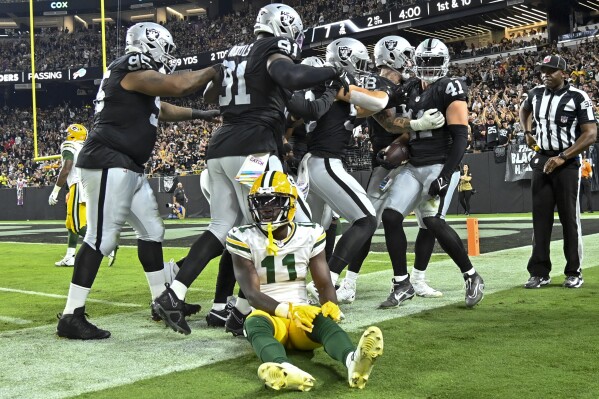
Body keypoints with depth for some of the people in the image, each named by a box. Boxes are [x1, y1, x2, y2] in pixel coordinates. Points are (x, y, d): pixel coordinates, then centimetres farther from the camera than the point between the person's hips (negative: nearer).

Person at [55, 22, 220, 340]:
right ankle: (71, 317, -7)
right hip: (108, 163, -11)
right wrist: (215, 70, -5)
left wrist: (200, 115, 35)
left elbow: (160, 110, 35)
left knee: (151, 231, 14)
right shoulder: (131, 70, -11)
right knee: (101, 238, -12)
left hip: (128, 168, 11)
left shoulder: (139, 80, 20)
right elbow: (177, 86, -18)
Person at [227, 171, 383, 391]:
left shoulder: (309, 235, 2)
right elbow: (252, 294, -11)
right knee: (255, 323, -37)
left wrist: (331, 305, -22)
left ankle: (353, 360, -67)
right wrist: (288, 310, -29)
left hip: (302, 314, 2)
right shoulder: (244, 239, -4)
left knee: (324, 320, -33)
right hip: (268, 315, -1)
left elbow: (324, 284, 3)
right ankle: (284, 370, -71)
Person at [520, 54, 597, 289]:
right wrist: (527, 132, 13)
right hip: (542, 160, 5)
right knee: (540, 216, 3)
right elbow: (524, 110, 31)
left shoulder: (577, 98, -9)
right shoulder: (536, 94, 7)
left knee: (569, 217, 0)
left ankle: (574, 272, 10)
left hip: (567, 162, -5)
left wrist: (562, 157, -19)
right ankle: (539, 272, 8)